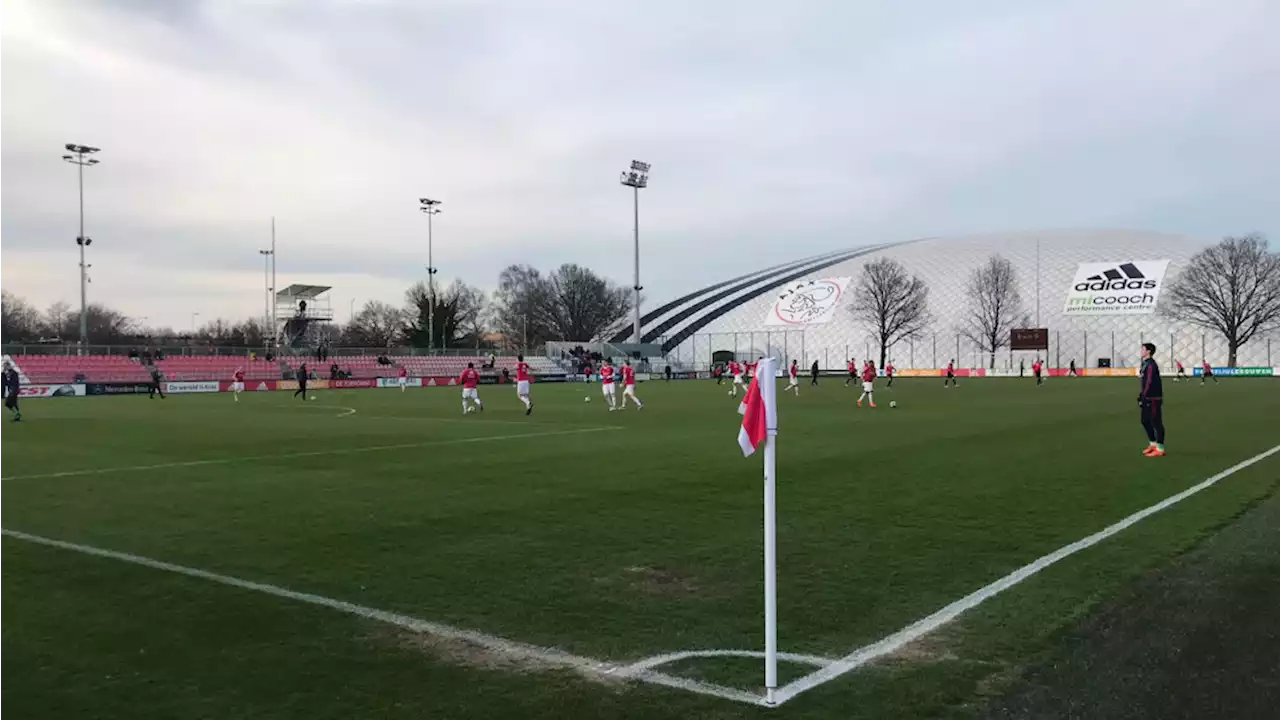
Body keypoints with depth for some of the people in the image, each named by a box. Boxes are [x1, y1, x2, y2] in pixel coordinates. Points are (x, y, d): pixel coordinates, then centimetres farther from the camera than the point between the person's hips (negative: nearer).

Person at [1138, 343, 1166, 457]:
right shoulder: (1145, 364, 13)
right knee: (1145, 421, 16)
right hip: (1147, 398, 10)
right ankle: (1153, 444, 29)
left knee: (1156, 423, -3)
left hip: (1154, 398, -10)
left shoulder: (1151, 365, -17)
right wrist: (1141, 396, 17)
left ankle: (1160, 449, 3)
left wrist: (1143, 398, -20)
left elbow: (1149, 383, -21)